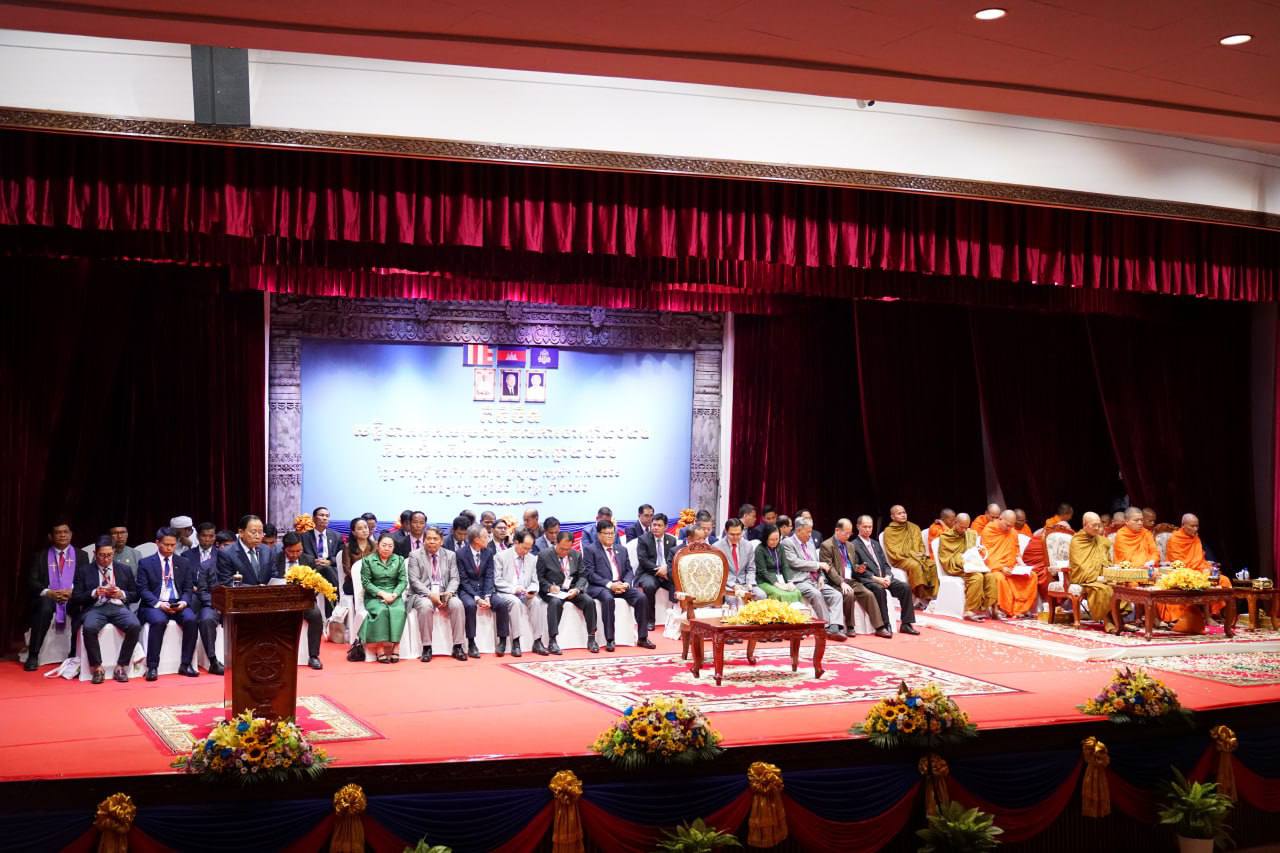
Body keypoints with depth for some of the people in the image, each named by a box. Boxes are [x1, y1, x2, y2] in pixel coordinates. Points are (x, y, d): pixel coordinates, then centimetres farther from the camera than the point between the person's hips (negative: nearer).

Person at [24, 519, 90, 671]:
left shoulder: (81, 555, 11)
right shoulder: (40, 556, 10)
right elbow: (31, 581, 1)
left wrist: (73, 592, -17)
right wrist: (48, 592, -19)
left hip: (73, 598, 0)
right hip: (48, 597, 0)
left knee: (82, 608, -34)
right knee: (44, 608, -36)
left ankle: (75, 655, -24)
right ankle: (33, 656, -29)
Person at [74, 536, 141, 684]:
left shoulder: (125, 570, 18)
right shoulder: (84, 571, 13)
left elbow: (136, 595, 17)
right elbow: (76, 597, 7)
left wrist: (122, 594, -4)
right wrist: (94, 593, -10)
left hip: (118, 607, 1)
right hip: (96, 608, -1)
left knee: (135, 626, -31)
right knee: (89, 628, -36)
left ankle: (121, 667, -17)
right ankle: (97, 668, -18)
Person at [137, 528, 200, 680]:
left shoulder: (184, 564, 16)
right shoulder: (145, 563, 7)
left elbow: (188, 589, 12)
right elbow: (142, 589, -1)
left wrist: (183, 602, -11)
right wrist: (158, 604, -17)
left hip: (178, 604, 3)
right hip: (154, 605, -3)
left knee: (191, 619, -29)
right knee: (159, 621, -36)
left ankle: (185, 664, -20)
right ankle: (152, 667, -29)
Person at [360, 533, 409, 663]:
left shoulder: (399, 560, 12)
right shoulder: (368, 560, 4)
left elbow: (403, 581, 6)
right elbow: (366, 582, -2)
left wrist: (394, 594, -12)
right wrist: (382, 594, -13)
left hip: (394, 595, 2)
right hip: (374, 596, -2)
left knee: (399, 611, -30)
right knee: (381, 611, -34)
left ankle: (395, 645, -29)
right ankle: (380, 647, -32)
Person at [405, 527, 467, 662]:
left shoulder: (450, 555, 12)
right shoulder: (415, 555, 3)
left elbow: (454, 579, 7)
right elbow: (414, 581, -6)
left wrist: (449, 592, -15)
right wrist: (430, 594, -21)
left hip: (444, 594, 3)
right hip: (423, 594, -2)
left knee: (457, 604, -29)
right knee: (425, 606, -36)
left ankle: (457, 647, -22)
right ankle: (426, 648, -27)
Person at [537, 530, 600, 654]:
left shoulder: (576, 555, 10)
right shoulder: (544, 555, -1)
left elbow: (582, 576, 9)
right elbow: (539, 578, -2)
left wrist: (577, 589, -11)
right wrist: (550, 587, -20)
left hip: (572, 590, 4)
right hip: (553, 592, -4)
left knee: (589, 601, -22)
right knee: (556, 602, -36)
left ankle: (591, 638, -11)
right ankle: (552, 641, -33)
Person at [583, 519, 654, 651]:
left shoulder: (622, 550, 21)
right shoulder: (590, 549, 3)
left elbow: (629, 570, 17)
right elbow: (589, 573, -7)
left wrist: (626, 583, -7)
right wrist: (609, 584, -18)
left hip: (621, 586, 5)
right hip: (600, 587, -5)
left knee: (641, 597, -21)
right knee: (608, 598, -38)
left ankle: (642, 638, -14)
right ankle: (609, 640, -32)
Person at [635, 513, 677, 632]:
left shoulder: (671, 540, 13)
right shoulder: (643, 539, 1)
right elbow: (642, 560, -8)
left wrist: (666, 568, -16)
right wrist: (657, 569, -18)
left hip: (667, 573, 3)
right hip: (648, 573, -3)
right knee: (649, 586, -36)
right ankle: (650, 620, -21)